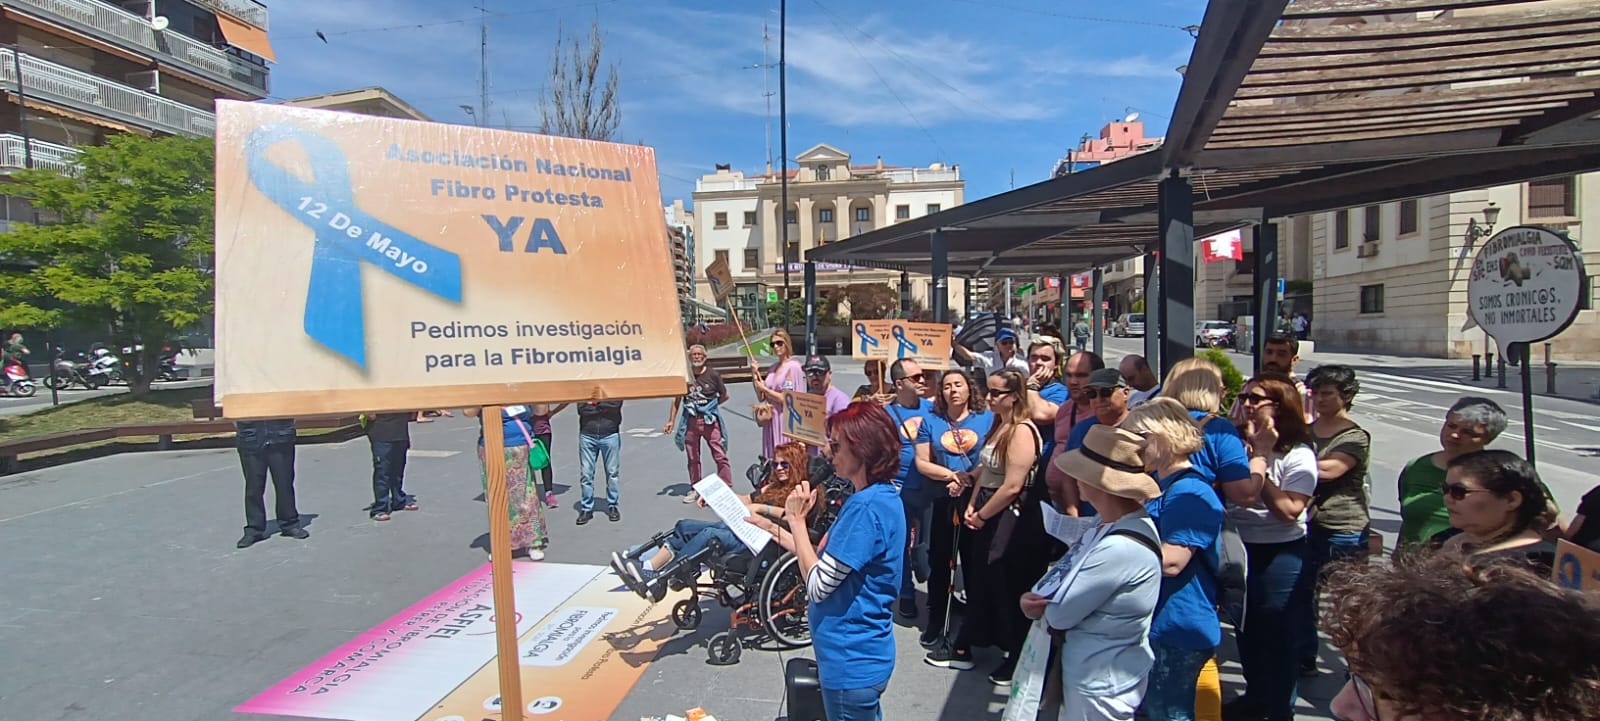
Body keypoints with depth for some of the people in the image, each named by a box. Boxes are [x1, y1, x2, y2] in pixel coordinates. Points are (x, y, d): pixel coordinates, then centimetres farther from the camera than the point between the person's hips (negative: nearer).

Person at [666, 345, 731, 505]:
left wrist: (710, 405, 2)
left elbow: (724, 396, 8)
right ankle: (695, 490, 25)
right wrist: (671, 421, 9)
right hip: (690, 421, 3)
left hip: (710, 420, -2)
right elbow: (677, 399, 10)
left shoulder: (713, 374, -3)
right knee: (693, 458, 12)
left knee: (720, 456, -6)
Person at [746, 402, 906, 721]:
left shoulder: (866, 507, -28)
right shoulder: (881, 496, 4)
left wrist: (797, 519, -18)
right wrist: (774, 529, 6)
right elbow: (825, 561, 10)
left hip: (851, 663, -9)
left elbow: (818, 586, -25)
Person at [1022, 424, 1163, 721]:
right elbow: (1066, 578, 5)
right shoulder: (1110, 526, -2)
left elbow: (1058, 615, -25)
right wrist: (1034, 598, -14)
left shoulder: (1121, 548, -32)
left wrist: (1036, 602, -5)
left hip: (1100, 687, -8)